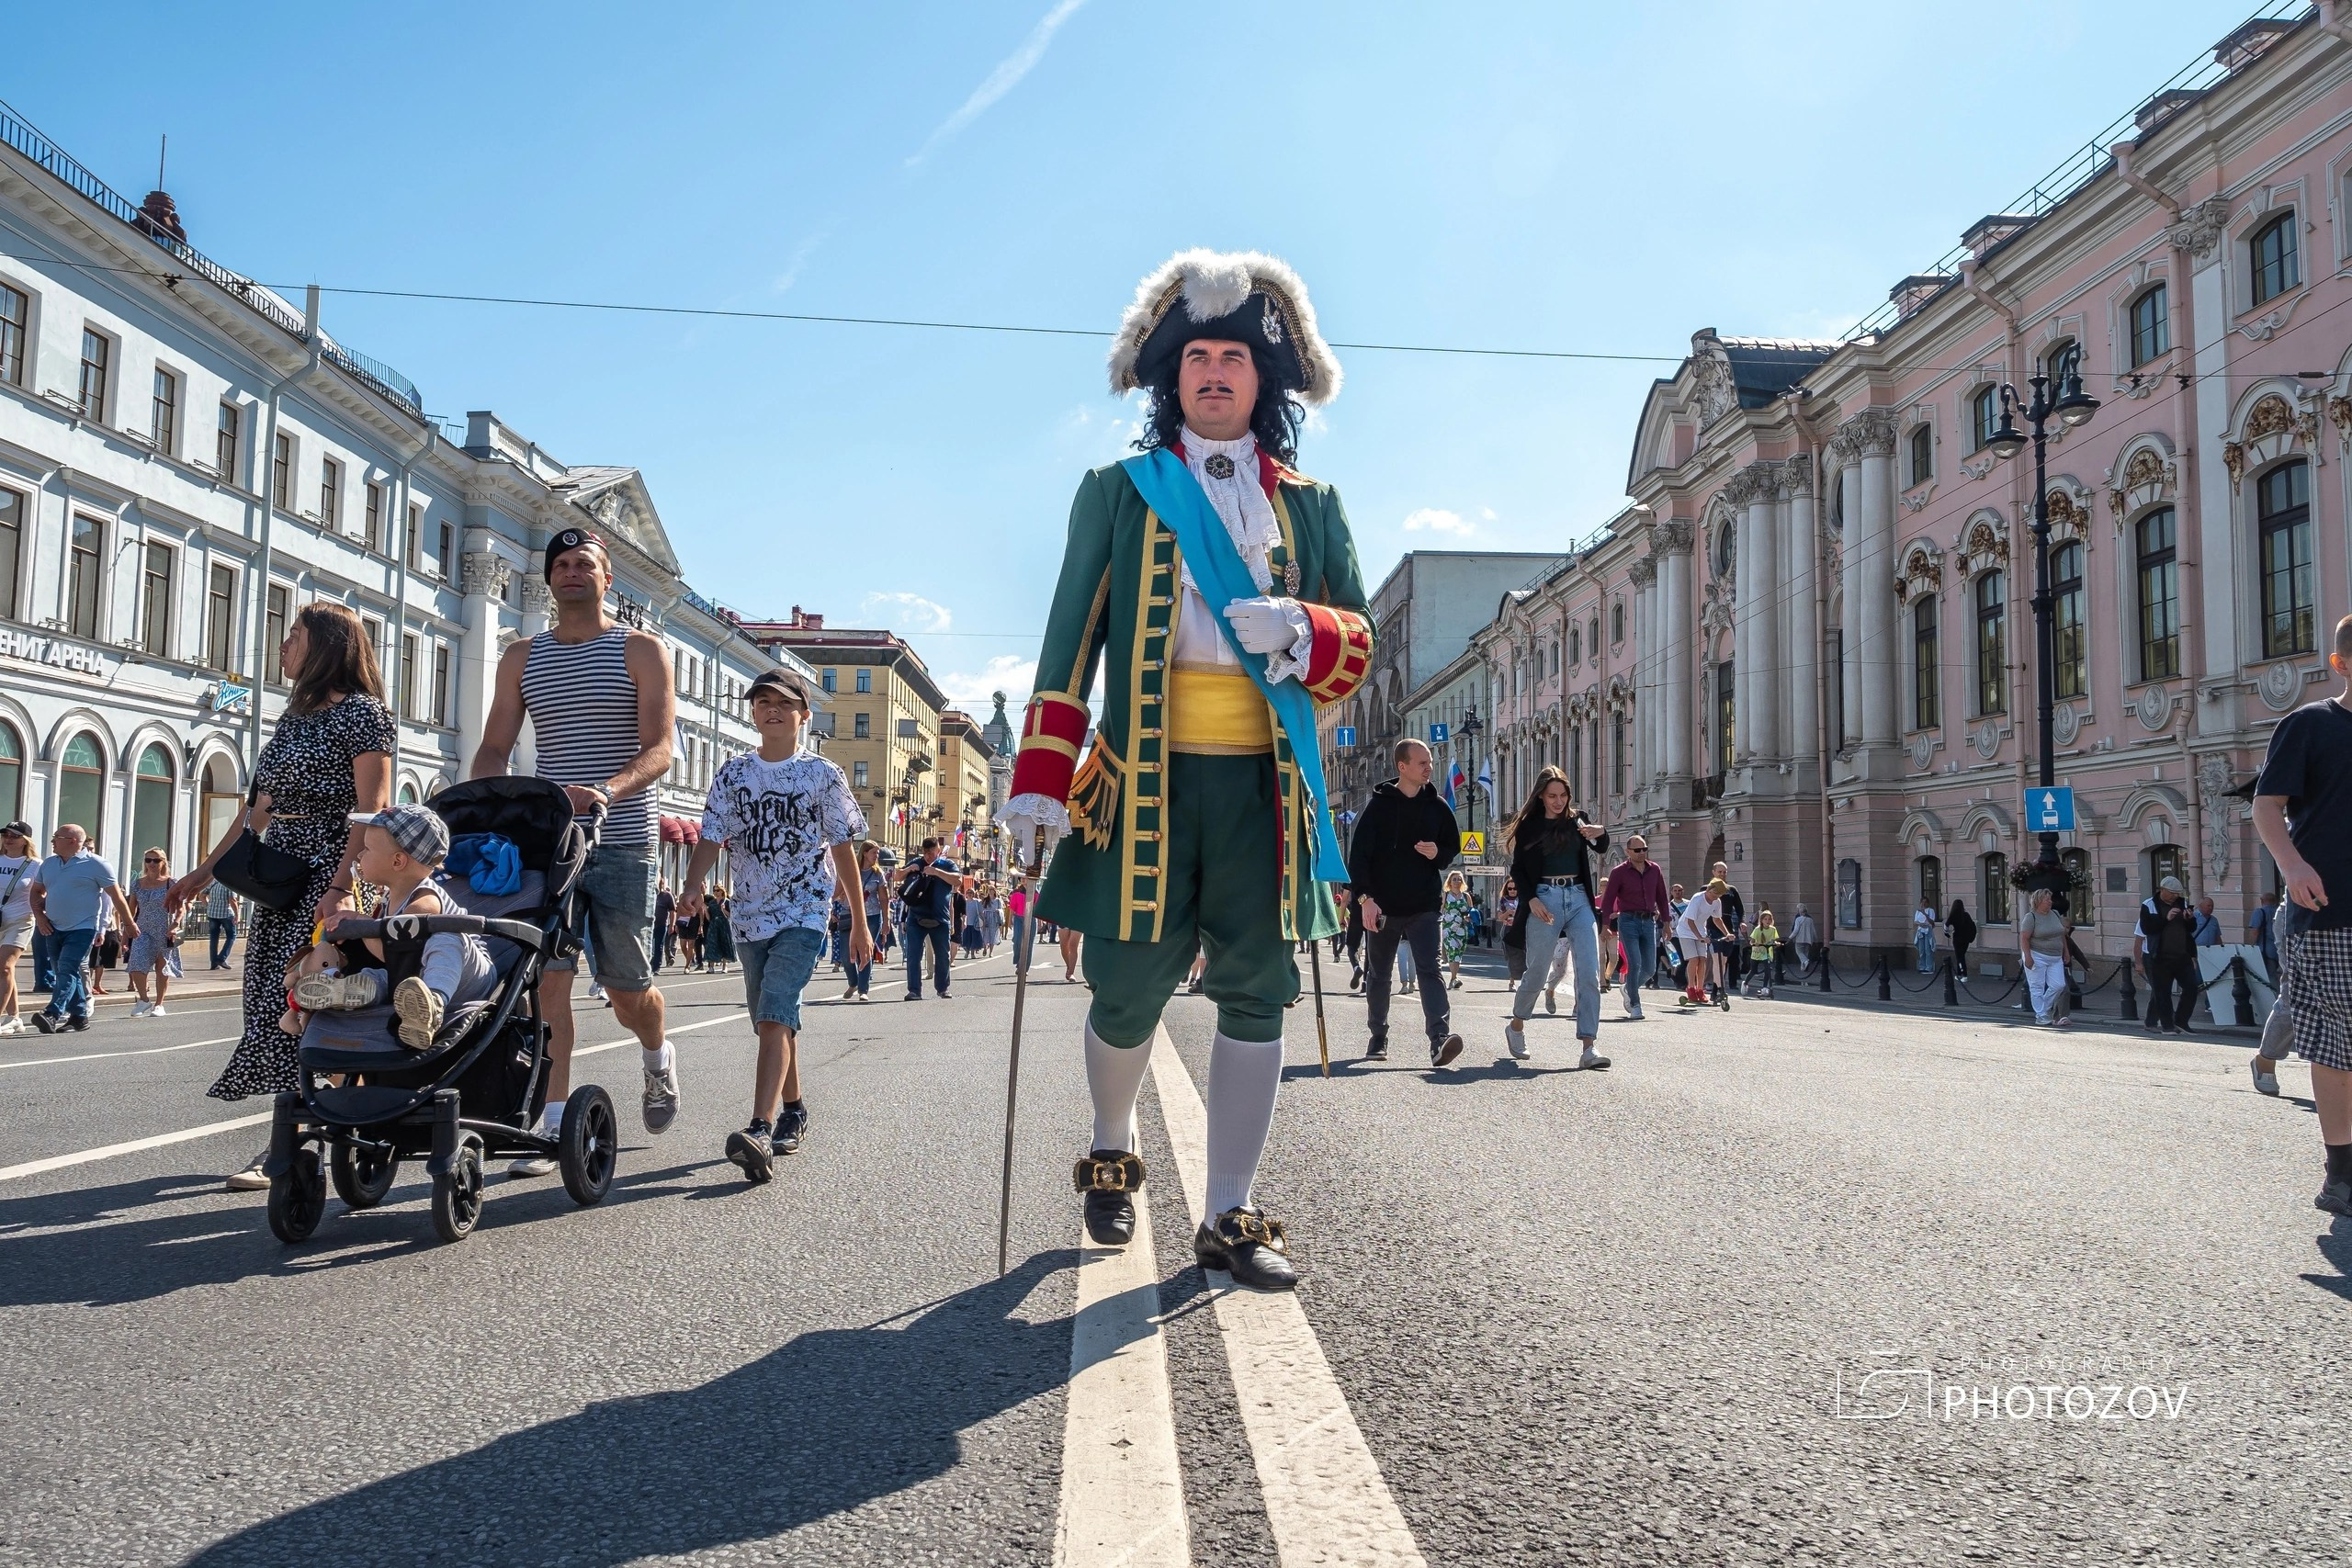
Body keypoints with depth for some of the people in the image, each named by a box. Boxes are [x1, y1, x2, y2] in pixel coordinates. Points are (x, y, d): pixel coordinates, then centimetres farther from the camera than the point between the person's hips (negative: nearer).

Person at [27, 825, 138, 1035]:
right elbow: (37, 891, 20)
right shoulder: (48, 864, 10)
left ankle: (52, 1015, -28)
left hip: (82, 929, -7)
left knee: (67, 970, -18)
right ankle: (79, 1016, 20)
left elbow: (116, 896, -4)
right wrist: (39, 915, 2)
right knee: (67, 972, 11)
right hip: (54, 928, 7)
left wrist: (129, 923, 1)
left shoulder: (95, 865, -8)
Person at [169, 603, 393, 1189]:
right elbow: (261, 806, 23)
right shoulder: (294, 716, 18)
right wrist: (205, 870, 23)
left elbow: (372, 809, -16)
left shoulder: (361, 713, -7)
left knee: (290, 998, -12)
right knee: (268, 998, 5)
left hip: (328, 874, -9)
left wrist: (341, 886, -26)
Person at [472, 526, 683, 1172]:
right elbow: (494, 748, 9)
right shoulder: (521, 658, 13)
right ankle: (553, 1125, -2)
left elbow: (658, 749, -9)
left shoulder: (640, 650, 1)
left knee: (627, 991, 4)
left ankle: (658, 1058, 37)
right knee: (547, 979, -7)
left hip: (622, 841, -3)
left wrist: (607, 791, -28)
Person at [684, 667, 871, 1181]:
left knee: (776, 1017, -19)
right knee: (771, 1022, 13)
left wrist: (860, 923, 3)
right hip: (751, 914, 4)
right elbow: (711, 838, 1)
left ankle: (760, 1132, -29)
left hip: (804, 913, -4)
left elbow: (844, 850, 2)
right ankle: (793, 1111, 32)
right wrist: (693, 886, -19)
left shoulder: (823, 774, 0)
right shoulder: (733, 773, 8)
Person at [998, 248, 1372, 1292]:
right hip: (1147, 779, -2)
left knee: (1257, 991, -1)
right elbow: (1071, 639, 6)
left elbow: (1358, 647, 13)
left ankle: (1228, 1218, 9)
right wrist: (1040, 775, -4)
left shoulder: (1310, 506, 15)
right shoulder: (1118, 492, 11)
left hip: (1266, 781, 2)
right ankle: (1112, 1151, 30)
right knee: (1129, 988, -1)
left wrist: (1304, 631, -11)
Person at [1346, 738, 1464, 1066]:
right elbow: (1359, 854, -8)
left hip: (1424, 906, 1)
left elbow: (1454, 846, 18)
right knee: (1379, 974, 11)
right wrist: (1365, 897, -18)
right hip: (1382, 906, -1)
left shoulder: (1437, 806, 6)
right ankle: (1378, 1038, 26)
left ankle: (1440, 1038, -25)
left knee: (1429, 970, -14)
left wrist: (1439, 854, -6)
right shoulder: (1379, 805, -4)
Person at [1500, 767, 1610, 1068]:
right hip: (1544, 899, -2)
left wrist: (1601, 833, -23)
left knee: (1590, 973, -10)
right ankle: (1516, 1026, 32)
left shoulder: (1577, 819, 10)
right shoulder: (1529, 825, 4)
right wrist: (1532, 900, -10)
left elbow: (1600, 848, -1)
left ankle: (1588, 1048, -13)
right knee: (1536, 972, 6)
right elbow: (1517, 869, 5)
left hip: (1578, 899, 2)